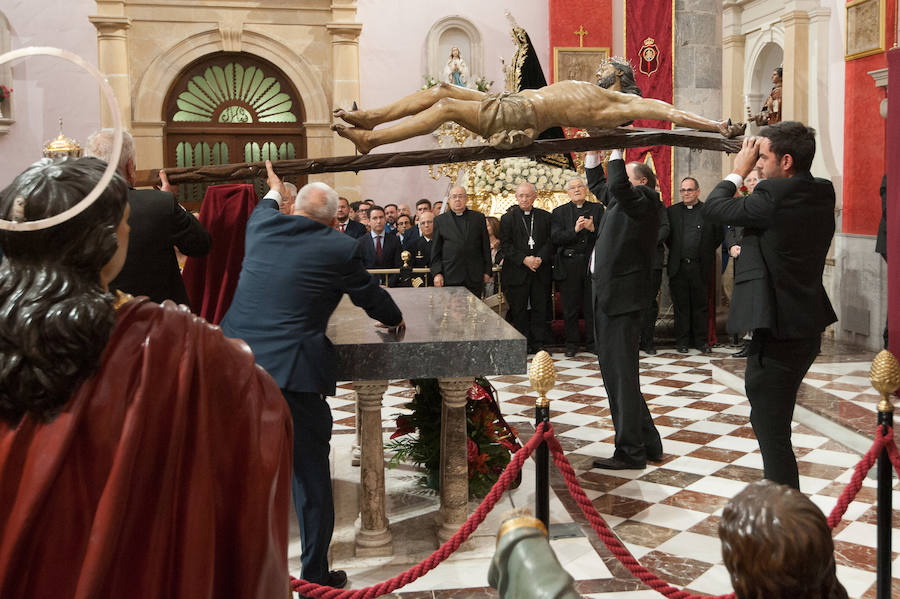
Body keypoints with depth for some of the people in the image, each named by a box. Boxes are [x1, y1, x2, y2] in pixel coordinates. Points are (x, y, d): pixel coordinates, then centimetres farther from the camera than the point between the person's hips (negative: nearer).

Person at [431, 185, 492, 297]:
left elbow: (486, 246, 11)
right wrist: (437, 273, -2)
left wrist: (487, 271, 6)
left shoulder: (479, 217, 11)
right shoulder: (440, 220, 8)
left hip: (475, 277, 1)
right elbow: (435, 251, 7)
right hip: (450, 278, -1)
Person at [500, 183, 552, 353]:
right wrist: (524, 259, -15)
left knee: (540, 309, 3)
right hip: (517, 273, -1)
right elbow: (505, 245, -4)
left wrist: (540, 258, -12)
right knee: (519, 310, 3)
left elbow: (550, 242, 5)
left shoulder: (545, 216, 9)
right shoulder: (507, 218, 3)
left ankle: (538, 344, 10)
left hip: (540, 272, 2)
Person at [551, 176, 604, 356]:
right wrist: (575, 230, -17)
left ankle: (592, 342, 15)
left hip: (592, 262, 1)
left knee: (592, 306, 5)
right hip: (569, 265, 0)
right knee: (570, 306, 4)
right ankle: (571, 343, 14)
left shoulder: (597, 208, 10)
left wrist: (592, 228, -16)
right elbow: (555, 238, -5)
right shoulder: (559, 212, 7)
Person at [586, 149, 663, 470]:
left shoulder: (643, 201, -9)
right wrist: (593, 152, 25)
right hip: (606, 298, 10)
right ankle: (647, 442, 25)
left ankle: (631, 452, 3)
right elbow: (597, 183, 35)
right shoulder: (621, 201, 18)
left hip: (621, 299, -10)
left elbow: (617, 185, -29)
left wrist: (615, 151, -17)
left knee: (621, 375, -5)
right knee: (615, 374, 15)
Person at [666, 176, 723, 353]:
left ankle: (701, 340, 13)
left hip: (700, 267, -1)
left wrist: (707, 252, 5)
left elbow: (719, 234, 6)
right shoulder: (672, 211, 7)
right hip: (678, 266, 1)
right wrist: (675, 250, 6)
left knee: (701, 304, 5)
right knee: (680, 305, 5)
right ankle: (682, 341, 12)